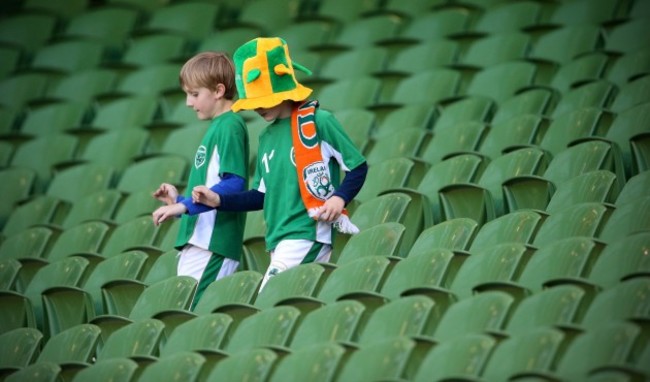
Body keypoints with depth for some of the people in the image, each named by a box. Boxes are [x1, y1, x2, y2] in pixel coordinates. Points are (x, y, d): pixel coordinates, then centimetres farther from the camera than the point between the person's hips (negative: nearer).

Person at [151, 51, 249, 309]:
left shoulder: (230, 127, -9)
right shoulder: (217, 126, 20)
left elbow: (234, 184, -20)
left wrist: (185, 205, -21)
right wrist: (179, 200, 13)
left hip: (214, 246, -10)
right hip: (197, 242, 10)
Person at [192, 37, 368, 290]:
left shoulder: (318, 122, -5)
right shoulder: (267, 137, 16)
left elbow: (358, 167, -1)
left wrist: (340, 197, -17)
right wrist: (219, 200, 10)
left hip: (308, 234, -7)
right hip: (277, 240, 7)